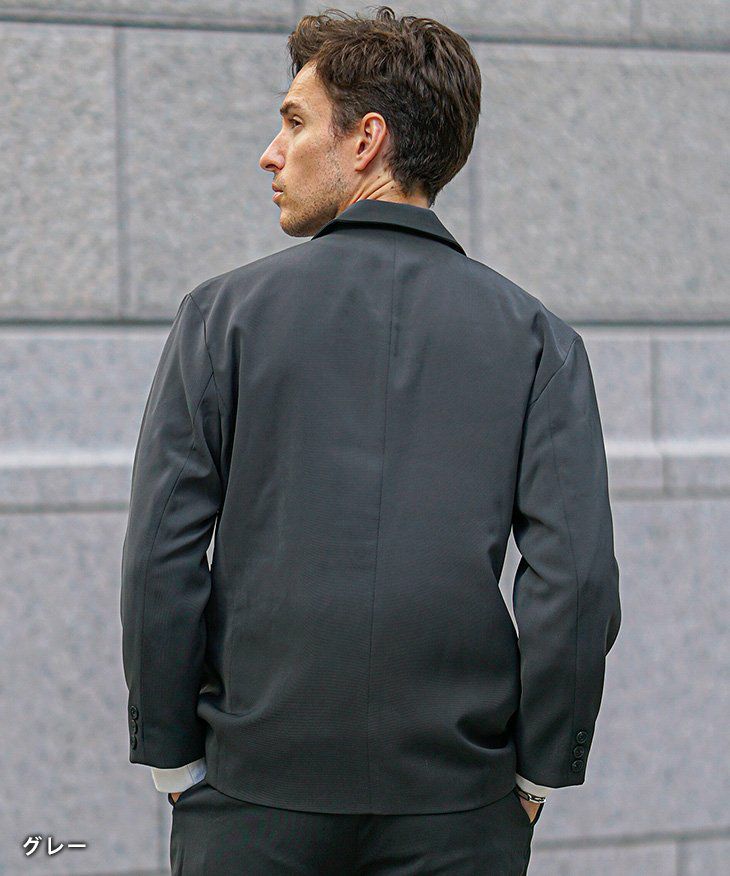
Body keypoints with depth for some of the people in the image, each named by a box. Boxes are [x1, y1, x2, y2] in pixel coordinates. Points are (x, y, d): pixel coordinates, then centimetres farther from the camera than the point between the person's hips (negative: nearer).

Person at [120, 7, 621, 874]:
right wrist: (537, 773, 3)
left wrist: (173, 759, 3)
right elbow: (579, 577, -7)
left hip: (255, 801, -1)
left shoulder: (223, 313, -2)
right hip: (457, 805, 1)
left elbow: (161, 559, -6)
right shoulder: (536, 337, 1)